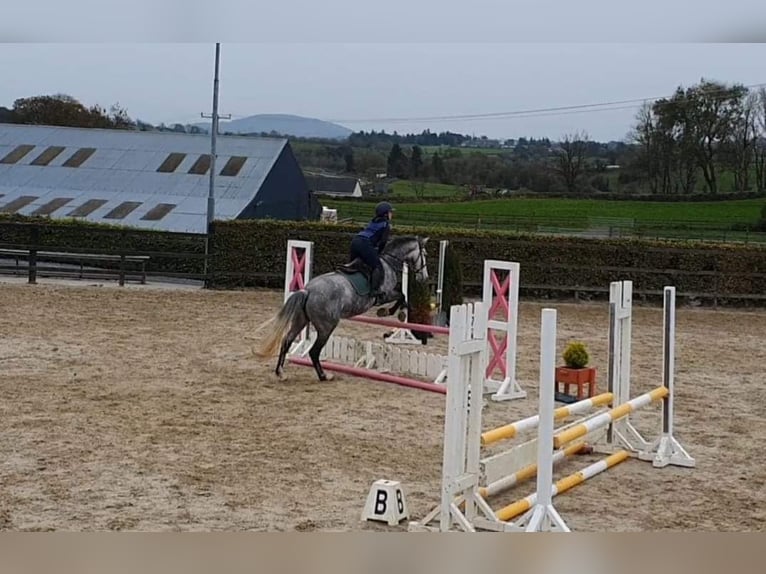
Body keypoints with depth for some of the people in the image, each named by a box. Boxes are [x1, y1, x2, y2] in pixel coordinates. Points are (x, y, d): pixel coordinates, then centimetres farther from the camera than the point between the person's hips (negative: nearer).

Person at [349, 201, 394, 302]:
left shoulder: (373, 221, 29)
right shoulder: (386, 224, 7)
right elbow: (383, 241, 0)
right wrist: (378, 253, 13)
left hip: (355, 240, 8)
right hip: (365, 244, -8)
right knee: (377, 266, -8)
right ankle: (374, 290, -20)